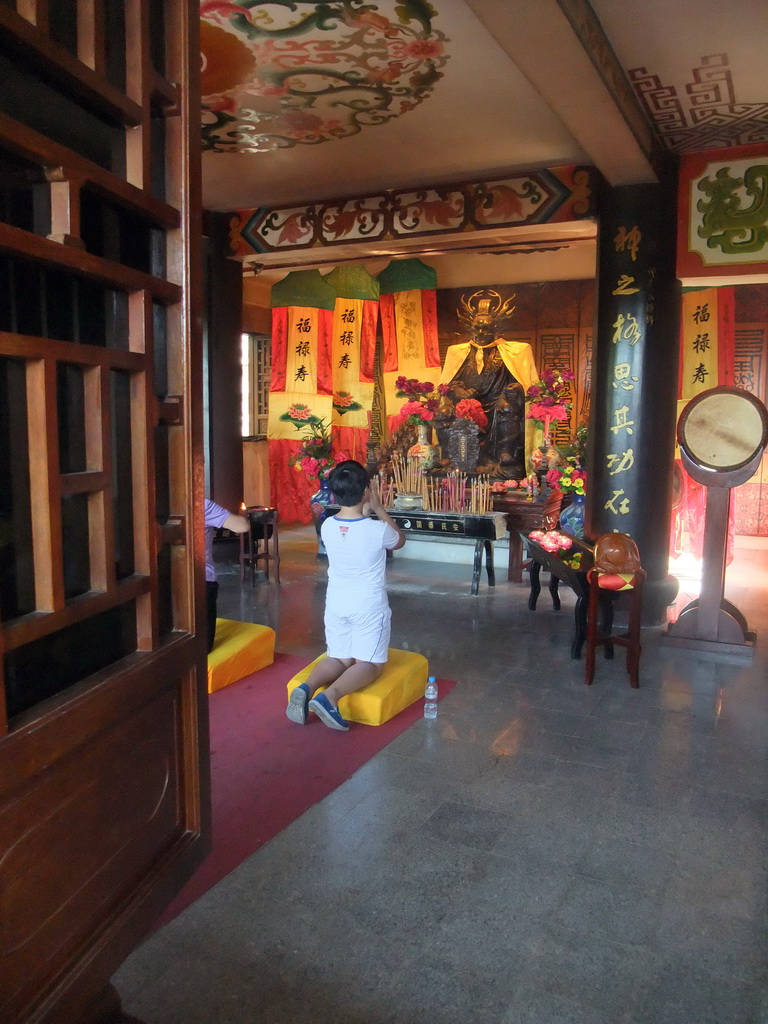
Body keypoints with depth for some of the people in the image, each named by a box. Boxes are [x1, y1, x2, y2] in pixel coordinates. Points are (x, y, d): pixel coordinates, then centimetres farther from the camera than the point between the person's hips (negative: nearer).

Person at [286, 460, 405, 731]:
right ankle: (330, 697, -20)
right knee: (370, 663, 6)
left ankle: (307, 688, -11)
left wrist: (364, 513, 10)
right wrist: (378, 508, 5)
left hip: (336, 605, 4)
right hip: (369, 607, -4)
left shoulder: (327, 527, -8)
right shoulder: (378, 530, -19)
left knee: (339, 659, 17)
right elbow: (400, 540, 6)